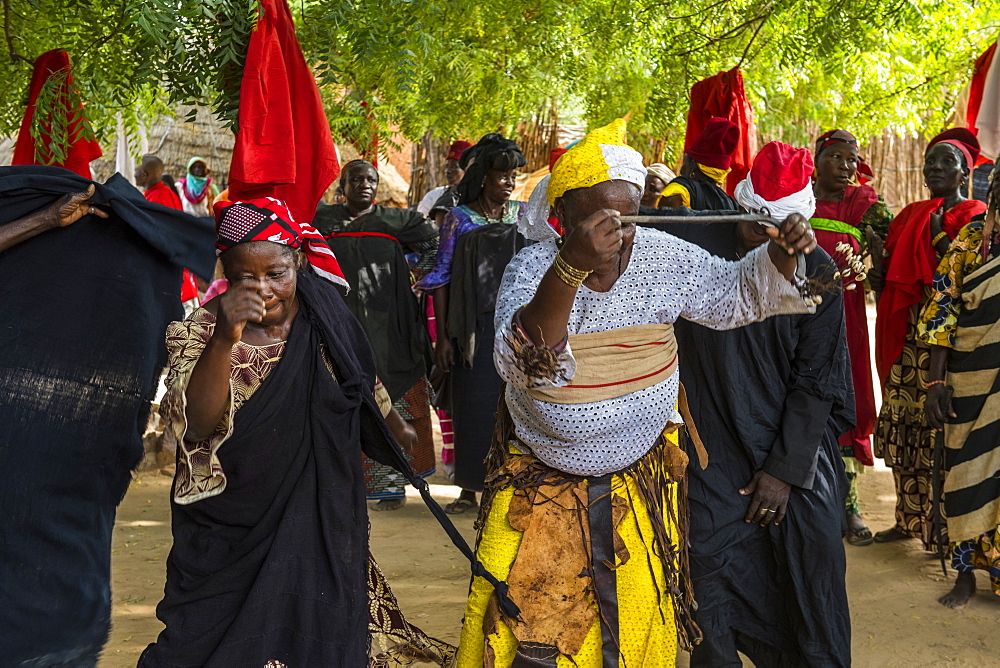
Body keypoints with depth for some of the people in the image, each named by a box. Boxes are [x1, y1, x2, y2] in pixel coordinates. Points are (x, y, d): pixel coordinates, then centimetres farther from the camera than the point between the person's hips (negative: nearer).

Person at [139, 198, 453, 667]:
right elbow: (197, 424, -29)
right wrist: (224, 340, -43)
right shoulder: (203, 330, -12)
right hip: (230, 535, -2)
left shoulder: (325, 320, -3)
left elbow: (369, 403, 14)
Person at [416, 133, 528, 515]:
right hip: (474, 327, -2)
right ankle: (470, 489, 11)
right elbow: (442, 276, 2)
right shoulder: (459, 218, 3)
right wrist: (442, 337, -4)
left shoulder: (523, 214, 9)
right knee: (473, 403, 1)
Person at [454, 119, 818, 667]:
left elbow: (735, 294, 5)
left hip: (640, 480, 3)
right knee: (532, 620, 2)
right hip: (542, 485, -3)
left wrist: (781, 258, -16)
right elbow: (522, 363, -39)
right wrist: (572, 268, -50)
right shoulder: (531, 268, -21)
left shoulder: (662, 257, -10)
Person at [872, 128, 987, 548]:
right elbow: (890, 274, 19)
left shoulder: (975, 218, -1)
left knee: (941, 431, -6)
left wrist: (941, 238, -18)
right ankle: (909, 518, 20)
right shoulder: (909, 216, 17)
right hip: (906, 341, 6)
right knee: (903, 428, 8)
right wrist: (876, 277, -2)